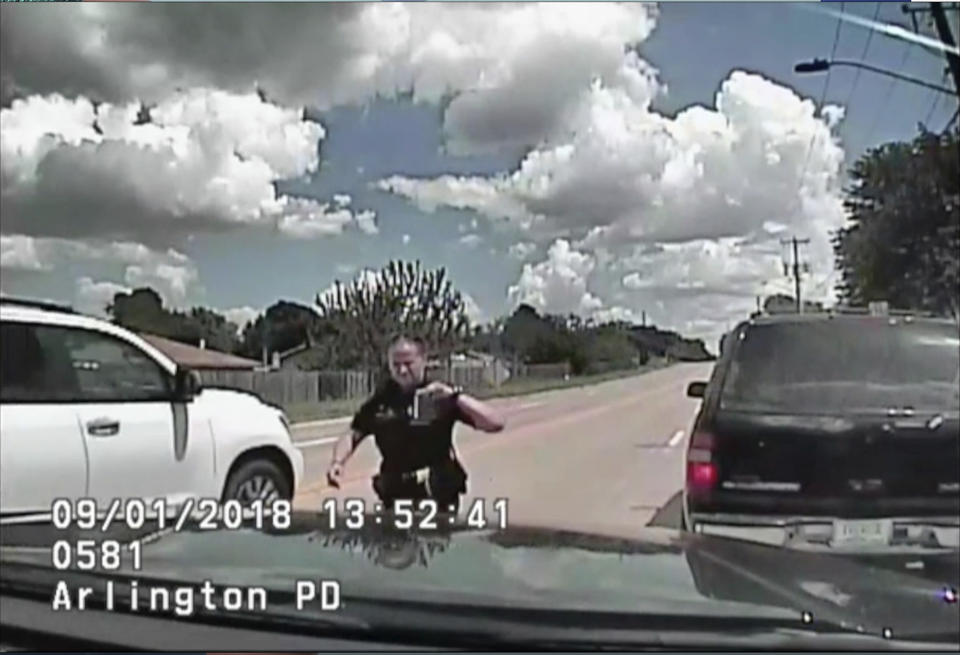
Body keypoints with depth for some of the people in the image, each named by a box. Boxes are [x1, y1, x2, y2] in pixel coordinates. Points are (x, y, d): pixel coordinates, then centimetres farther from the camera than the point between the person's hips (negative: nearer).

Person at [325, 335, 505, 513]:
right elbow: (352, 436, 11)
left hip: (438, 497, -3)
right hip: (395, 497, 4)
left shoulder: (442, 397, -7)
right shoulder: (381, 400, 4)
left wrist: (456, 396, -24)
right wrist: (337, 462, -9)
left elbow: (495, 423, -14)